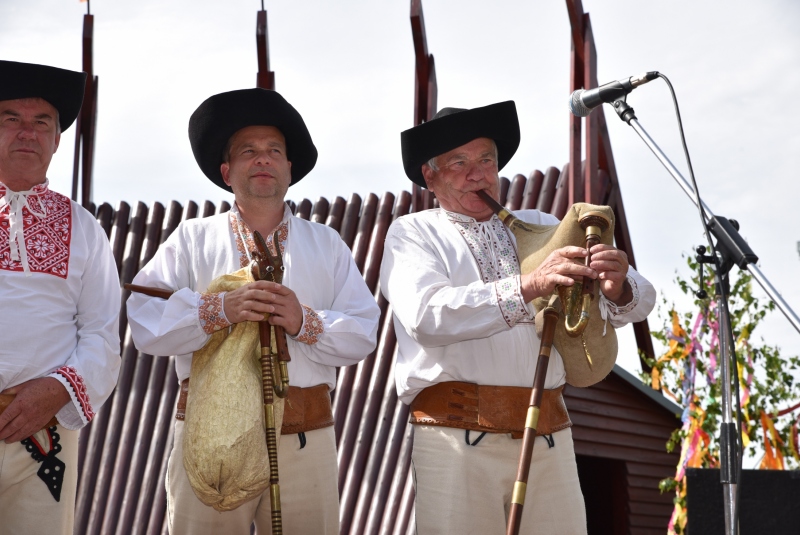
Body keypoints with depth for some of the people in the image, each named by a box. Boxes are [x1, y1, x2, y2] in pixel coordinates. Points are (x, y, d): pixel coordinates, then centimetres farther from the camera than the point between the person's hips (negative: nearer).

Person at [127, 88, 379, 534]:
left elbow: (363, 333, 4)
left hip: (307, 442, 1)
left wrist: (305, 322, -14)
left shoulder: (326, 243, 14)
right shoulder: (192, 239, 10)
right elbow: (145, 322, -4)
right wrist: (222, 309, -18)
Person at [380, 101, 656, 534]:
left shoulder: (539, 227, 19)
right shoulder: (413, 234, 7)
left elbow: (639, 301, 11)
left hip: (549, 437, 4)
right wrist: (527, 287, -24)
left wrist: (617, 288, -13)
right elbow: (426, 316, -14)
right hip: (457, 437, -3)